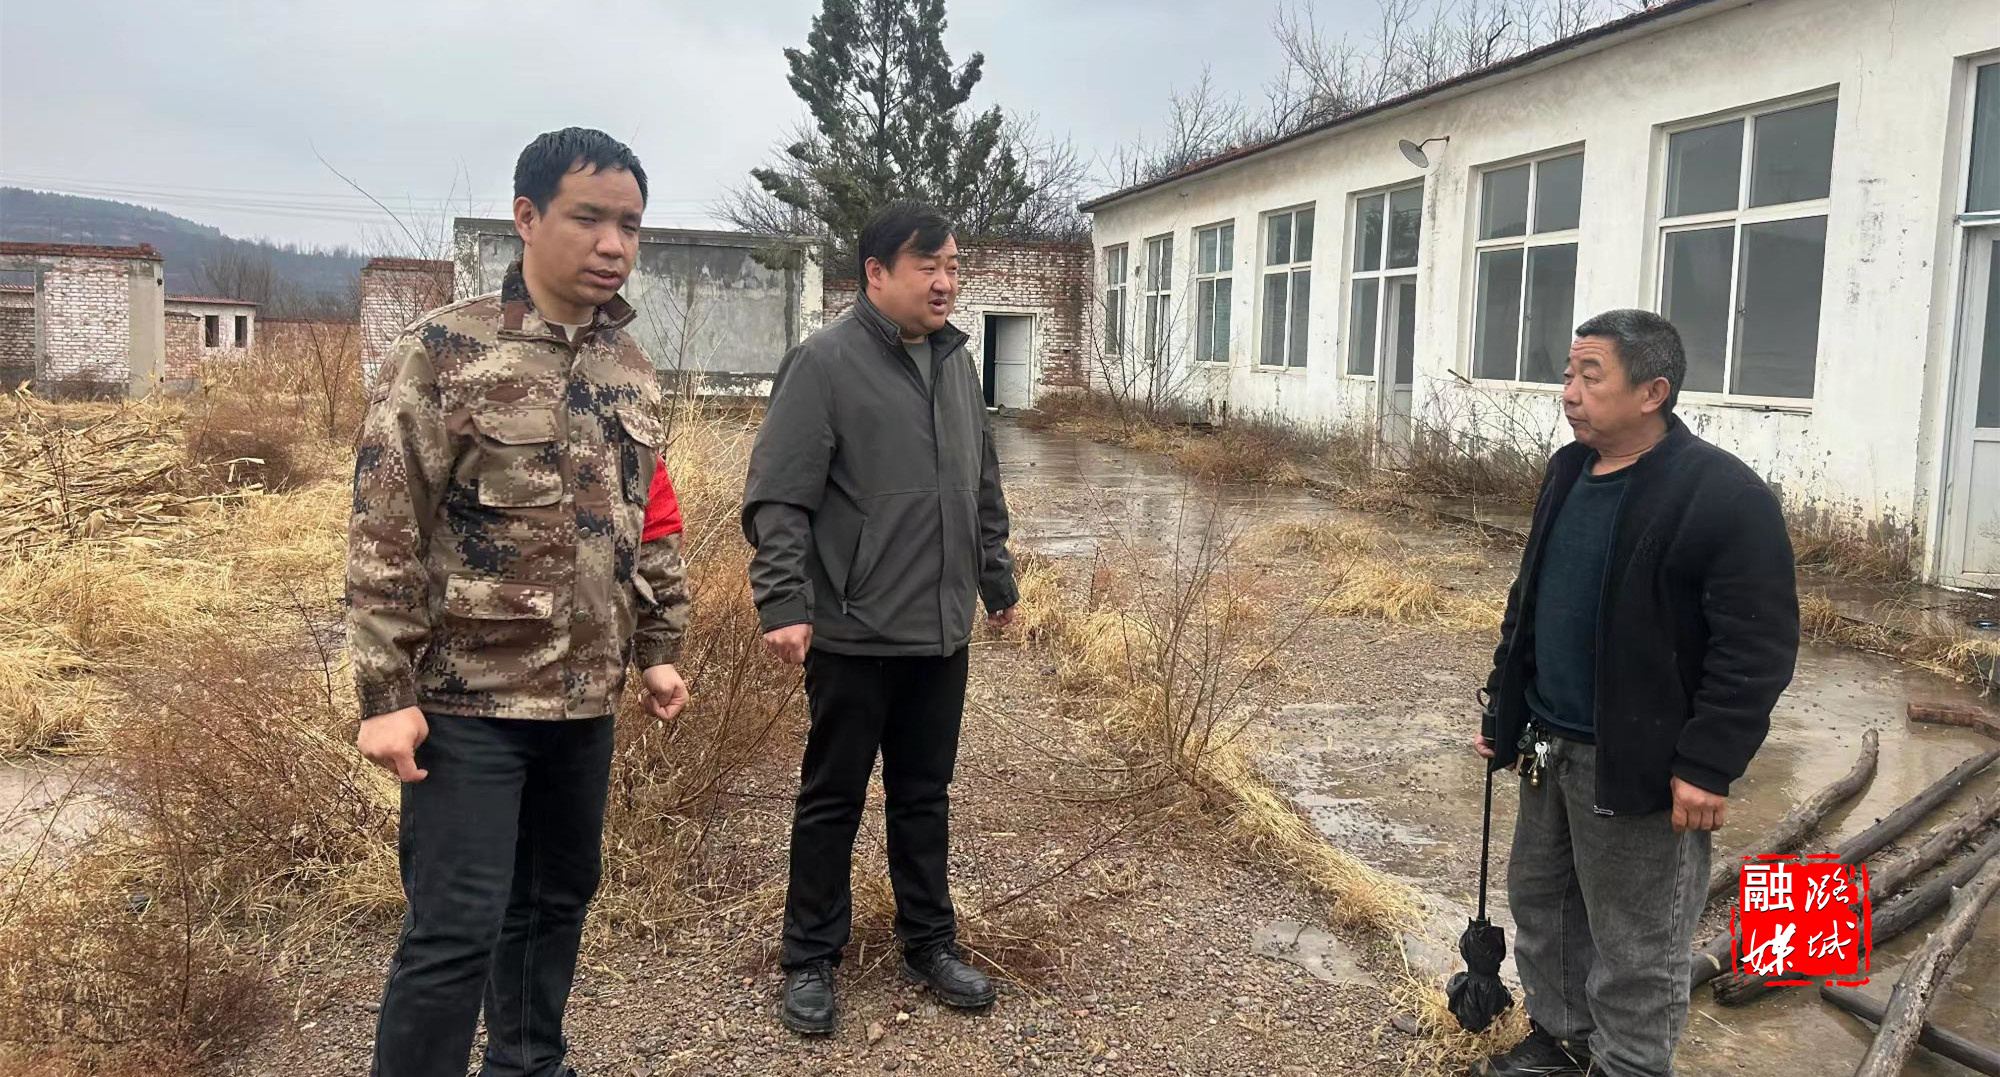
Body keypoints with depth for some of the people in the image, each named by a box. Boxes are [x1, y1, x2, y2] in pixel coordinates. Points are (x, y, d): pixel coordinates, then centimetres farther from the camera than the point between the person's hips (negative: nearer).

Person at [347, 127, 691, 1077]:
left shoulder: (630, 368, 7)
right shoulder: (446, 351, -12)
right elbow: (383, 535, -12)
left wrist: (658, 649, 14)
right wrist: (386, 694, -14)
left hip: (583, 697, 6)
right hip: (469, 698, -6)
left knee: (557, 899, 18)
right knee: (456, 928, -4)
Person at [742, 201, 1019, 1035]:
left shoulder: (956, 363, 11)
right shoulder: (825, 363, -11)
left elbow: (983, 492, 20)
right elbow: (777, 499, -15)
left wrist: (997, 581, 22)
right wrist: (785, 605, -22)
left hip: (941, 632, 6)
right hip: (853, 633, -6)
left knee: (924, 795, 16)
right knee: (832, 800, 7)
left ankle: (929, 943, 30)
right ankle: (810, 959, 22)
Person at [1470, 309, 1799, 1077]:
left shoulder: (1723, 496, -18)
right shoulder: (1567, 472, 7)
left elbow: (1756, 649, -18)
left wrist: (1708, 767, -20)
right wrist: (1501, 709, 14)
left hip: (1638, 762, -8)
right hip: (1550, 748, 8)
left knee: (1635, 948, 6)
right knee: (1540, 901, 21)